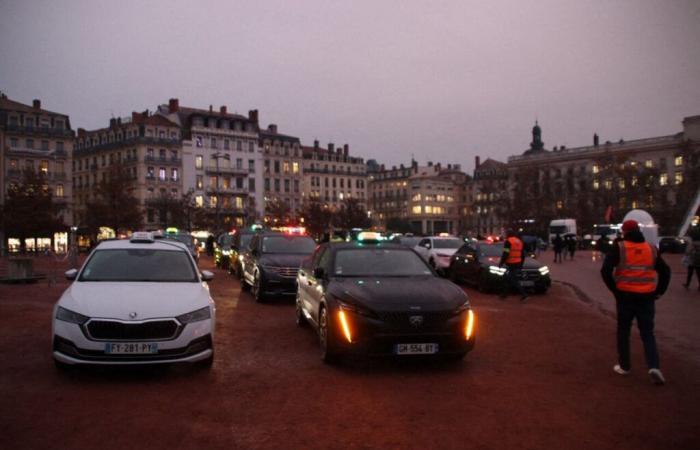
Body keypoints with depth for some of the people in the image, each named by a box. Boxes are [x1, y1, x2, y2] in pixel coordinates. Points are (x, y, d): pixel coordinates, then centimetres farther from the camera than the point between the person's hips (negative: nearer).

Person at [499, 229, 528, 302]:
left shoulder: (508, 241, -10)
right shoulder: (519, 241, 17)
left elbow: (505, 254, -17)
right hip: (518, 264, 9)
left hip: (511, 264, -9)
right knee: (508, 278, 17)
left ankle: (524, 295, -12)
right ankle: (503, 293, 23)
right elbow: (523, 254, 20)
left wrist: (501, 263, -10)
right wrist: (521, 264, 27)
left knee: (513, 281, -6)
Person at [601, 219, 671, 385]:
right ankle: (654, 367, -7)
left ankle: (624, 366, 19)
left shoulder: (619, 247, -3)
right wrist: (659, 291, 12)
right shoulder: (651, 248, 9)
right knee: (647, 333, 9)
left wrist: (614, 289, -3)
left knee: (623, 331, 13)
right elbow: (665, 271, 10)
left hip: (626, 296, -2)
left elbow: (605, 270, -13)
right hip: (647, 297, 3)